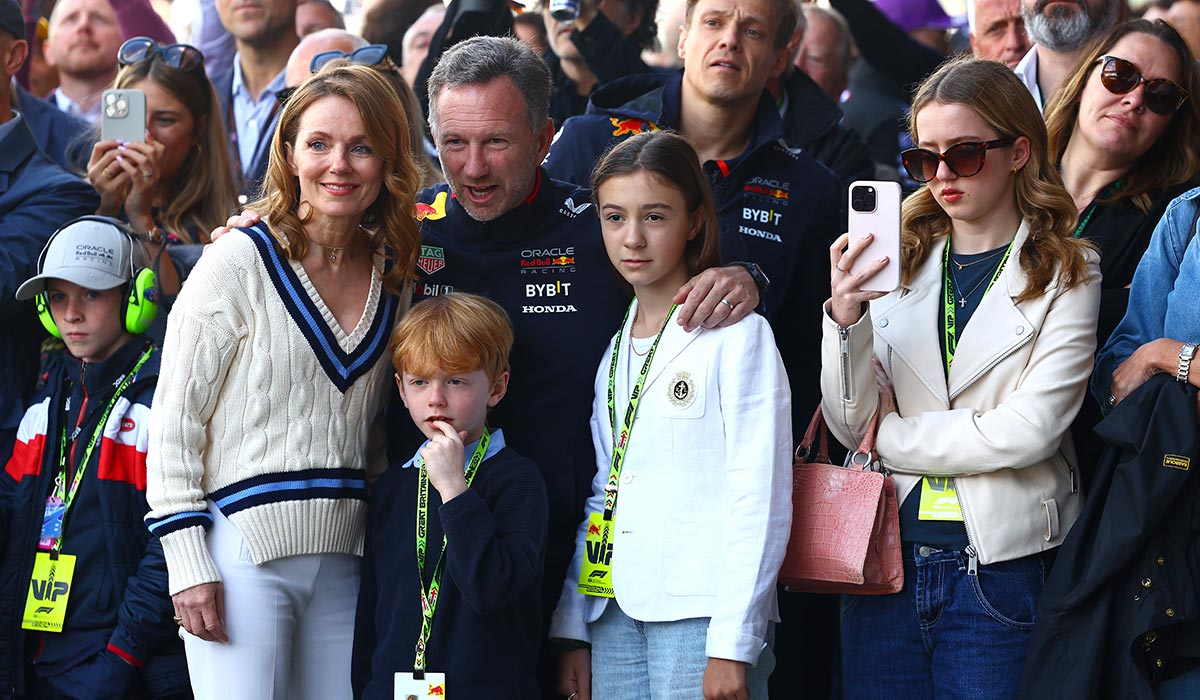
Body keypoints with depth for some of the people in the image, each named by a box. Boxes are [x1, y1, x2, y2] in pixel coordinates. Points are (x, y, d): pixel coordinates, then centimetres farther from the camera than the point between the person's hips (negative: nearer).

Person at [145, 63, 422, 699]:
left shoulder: (394, 276, 10)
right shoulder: (240, 262, -6)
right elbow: (174, 418, -6)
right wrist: (188, 563, -11)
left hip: (345, 562, 5)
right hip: (241, 555, -5)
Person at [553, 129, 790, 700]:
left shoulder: (737, 335, -3)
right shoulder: (614, 351, 16)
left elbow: (760, 500, -9)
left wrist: (732, 645, -14)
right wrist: (572, 631, 12)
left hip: (701, 613, -6)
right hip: (615, 616, 6)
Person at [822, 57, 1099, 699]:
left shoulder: (1066, 274, -1)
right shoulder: (898, 260, 9)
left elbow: (1029, 430, -12)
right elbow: (850, 426, 2)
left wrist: (893, 439, -5)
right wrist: (845, 318, -14)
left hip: (1000, 569, -3)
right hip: (886, 560, 3)